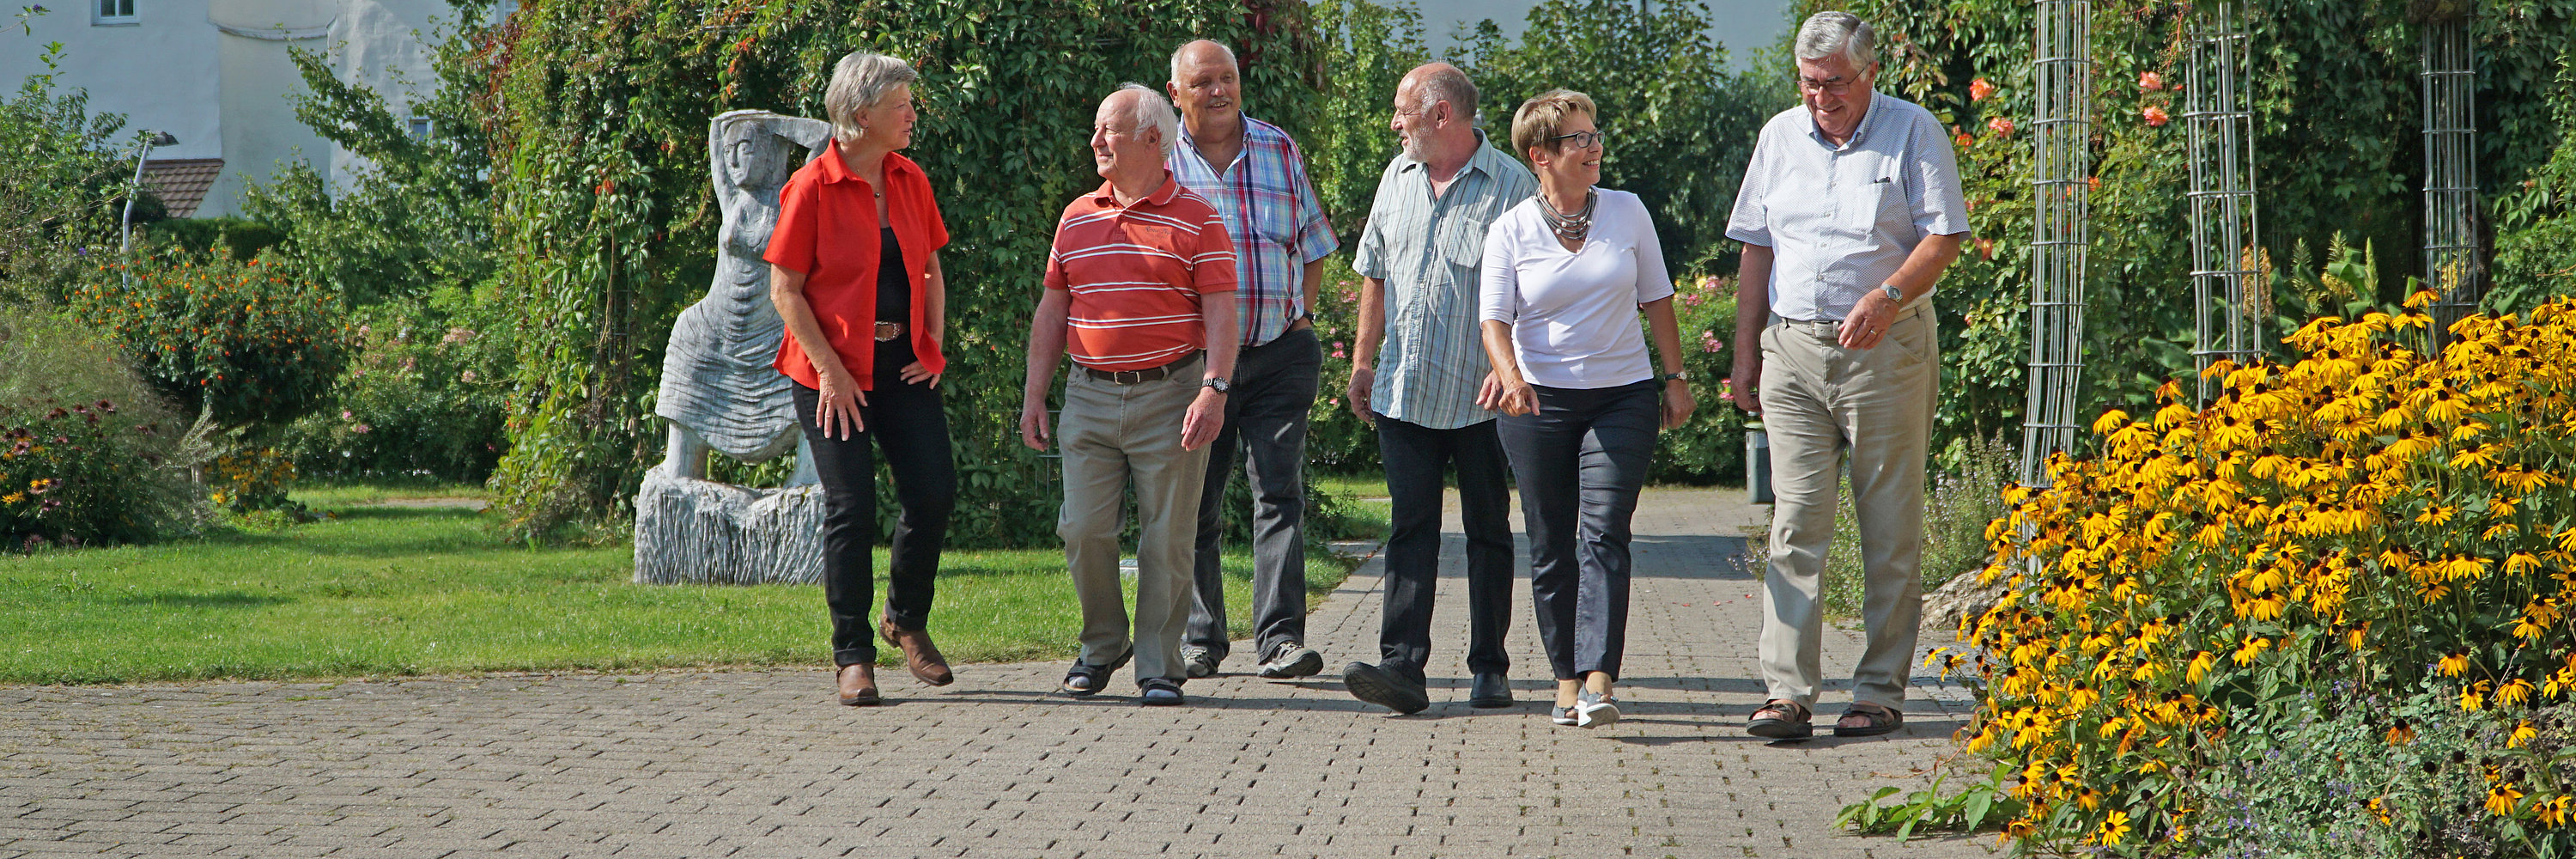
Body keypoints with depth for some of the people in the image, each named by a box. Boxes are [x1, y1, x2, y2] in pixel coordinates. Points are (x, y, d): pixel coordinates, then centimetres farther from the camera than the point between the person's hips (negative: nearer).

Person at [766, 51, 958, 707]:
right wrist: (831, 371, -14)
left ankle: (907, 620, 19)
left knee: (935, 491, -4)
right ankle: (853, 655, 6)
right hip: (834, 372, -5)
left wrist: (933, 347, 5)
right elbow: (785, 290, -9)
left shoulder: (910, 181, 8)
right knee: (851, 509, -5)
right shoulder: (812, 187, -9)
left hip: (905, 365, 5)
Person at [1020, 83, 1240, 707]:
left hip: (1169, 397, -4)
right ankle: (1102, 644, 19)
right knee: (1084, 529, -2)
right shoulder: (1077, 218, 13)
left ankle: (1159, 667, 5)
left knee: (1166, 539, -2)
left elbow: (1220, 315, -5)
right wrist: (1034, 394, 10)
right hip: (1090, 398, 4)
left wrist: (1214, 390, -17)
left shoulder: (1196, 221, 0)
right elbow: (1051, 310, 16)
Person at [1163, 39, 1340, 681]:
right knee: (1195, 503, 4)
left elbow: (1312, 244, 18)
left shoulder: (1278, 149, 9)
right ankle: (1200, 640, 15)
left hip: (1278, 356, 1)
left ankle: (1281, 639, -11)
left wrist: (1301, 316, 7)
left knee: (1279, 494, -8)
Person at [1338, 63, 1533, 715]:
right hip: (1404, 390, 4)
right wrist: (1364, 361, 16)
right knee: (1410, 526, -3)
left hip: (1481, 396, -4)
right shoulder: (1398, 177, 13)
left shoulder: (1511, 186, -6)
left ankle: (1489, 668, 12)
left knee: (1488, 530, 5)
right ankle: (1402, 666, -9)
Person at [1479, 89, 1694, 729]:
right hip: (1540, 401, 0)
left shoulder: (1627, 213, 5)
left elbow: (1657, 300, 13)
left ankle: (1599, 683, -21)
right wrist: (1510, 375, -24)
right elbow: (1495, 320, -6)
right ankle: (1566, 681, 13)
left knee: (1603, 536, -13)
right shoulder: (1511, 232, 0)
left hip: (1622, 397, 0)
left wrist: (1675, 377, 10)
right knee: (1550, 546, 3)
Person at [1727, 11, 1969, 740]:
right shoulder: (1780, 136, 13)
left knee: (1889, 529, 1)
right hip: (1793, 350, 3)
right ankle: (1788, 692, -9)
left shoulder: (1913, 132, 0)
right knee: (1796, 523, -5)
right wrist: (1745, 352, 12)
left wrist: (1887, 297, -21)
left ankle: (1881, 691, 7)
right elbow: (1757, 249, 17)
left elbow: (1944, 236, -5)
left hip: (1887, 352, -3)